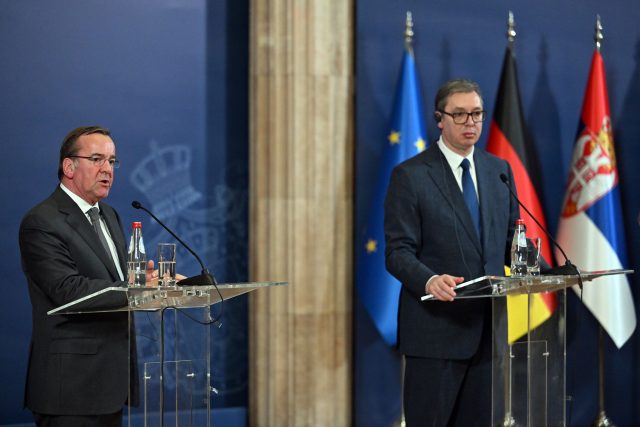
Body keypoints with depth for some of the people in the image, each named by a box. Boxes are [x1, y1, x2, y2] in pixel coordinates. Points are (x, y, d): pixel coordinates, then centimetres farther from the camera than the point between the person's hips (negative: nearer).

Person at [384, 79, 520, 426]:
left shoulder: (499, 169, 12)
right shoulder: (410, 175, -5)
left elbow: (510, 238, 17)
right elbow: (398, 252, -9)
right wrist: (429, 280, -30)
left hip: (488, 325, 5)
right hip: (436, 325, -5)